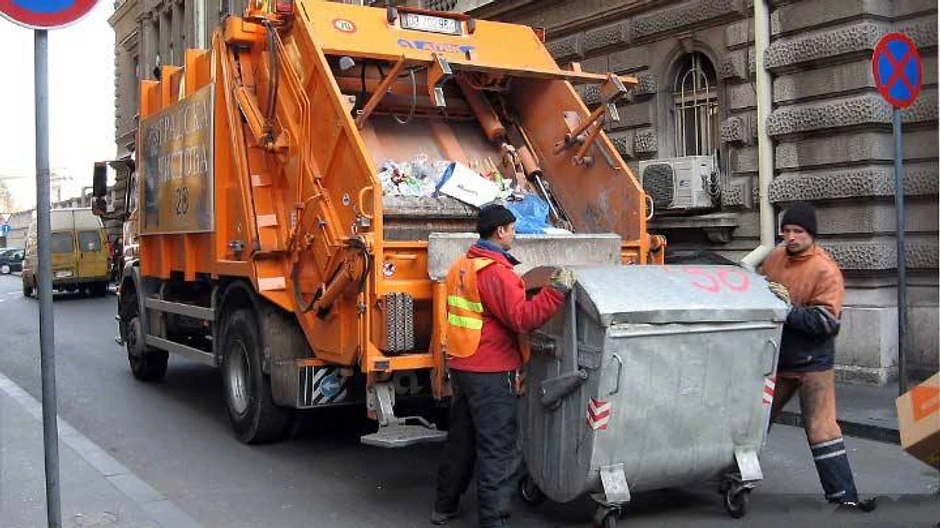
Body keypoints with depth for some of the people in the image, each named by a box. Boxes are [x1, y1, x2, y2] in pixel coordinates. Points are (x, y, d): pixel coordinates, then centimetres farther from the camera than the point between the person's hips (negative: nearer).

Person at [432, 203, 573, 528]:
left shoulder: (461, 267, 10)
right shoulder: (495, 272, -19)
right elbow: (523, 318, -25)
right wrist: (557, 290, -21)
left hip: (461, 366, 9)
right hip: (492, 374, -9)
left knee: (461, 440, 20)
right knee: (497, 451, -3)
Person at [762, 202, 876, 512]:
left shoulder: (826, 270, -17)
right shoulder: (775, 258, 1)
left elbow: (827, 321, -23)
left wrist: (790, 310, -27)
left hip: (813, 362, -6)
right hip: (776, 358, 6)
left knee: (821, 428, -6)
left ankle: (842, 494, 2)